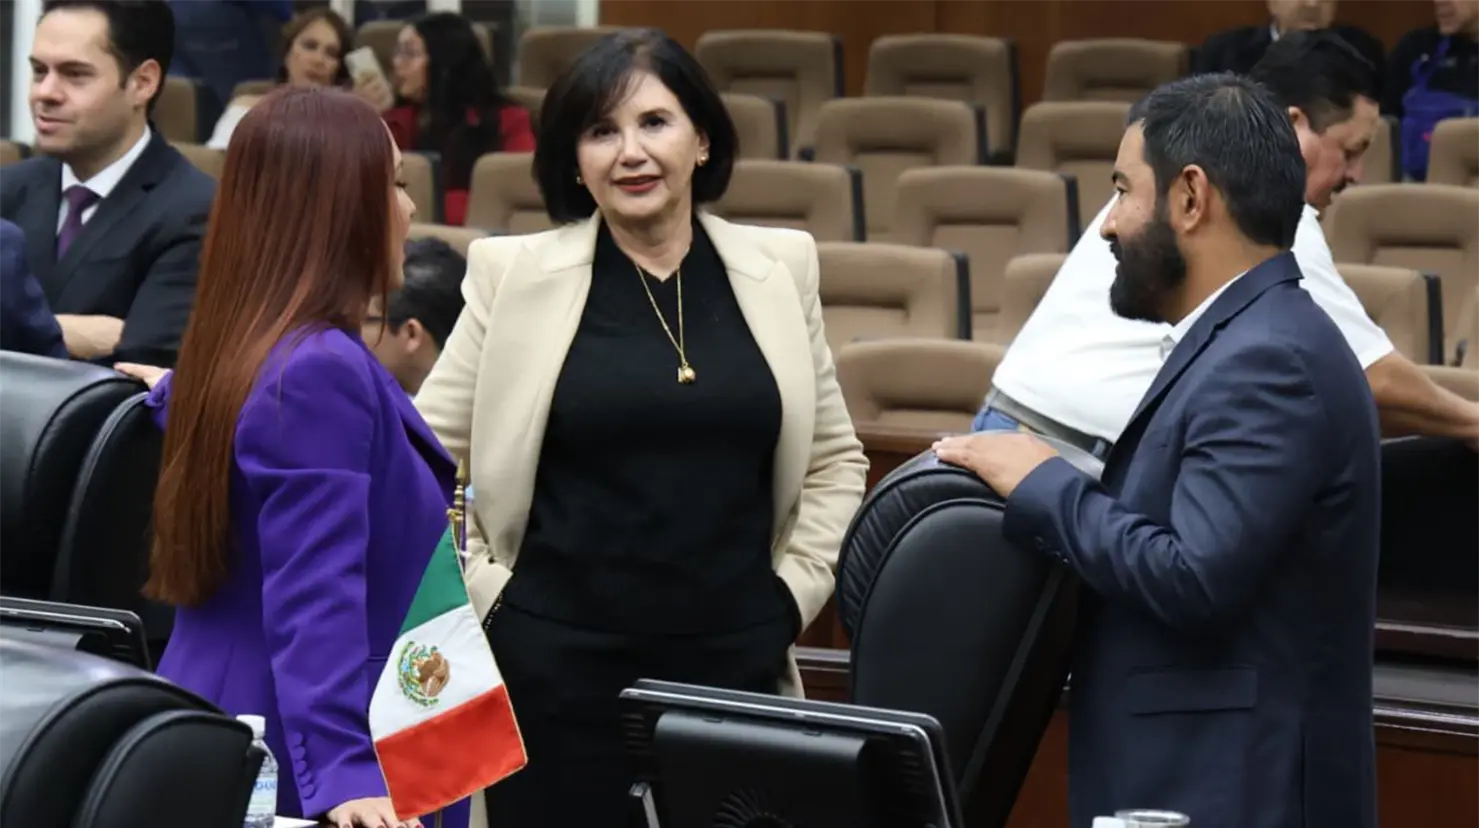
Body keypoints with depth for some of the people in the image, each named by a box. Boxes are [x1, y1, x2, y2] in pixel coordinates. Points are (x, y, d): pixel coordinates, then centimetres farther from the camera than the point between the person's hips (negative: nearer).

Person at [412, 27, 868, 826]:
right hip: (559, 659, -2)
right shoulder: (516, 274, -2)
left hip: (733, 658, 2)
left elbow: (835, 460, 14)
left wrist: (793, 591, 4)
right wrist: (478, 589, -4)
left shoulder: (777, 268, 6)